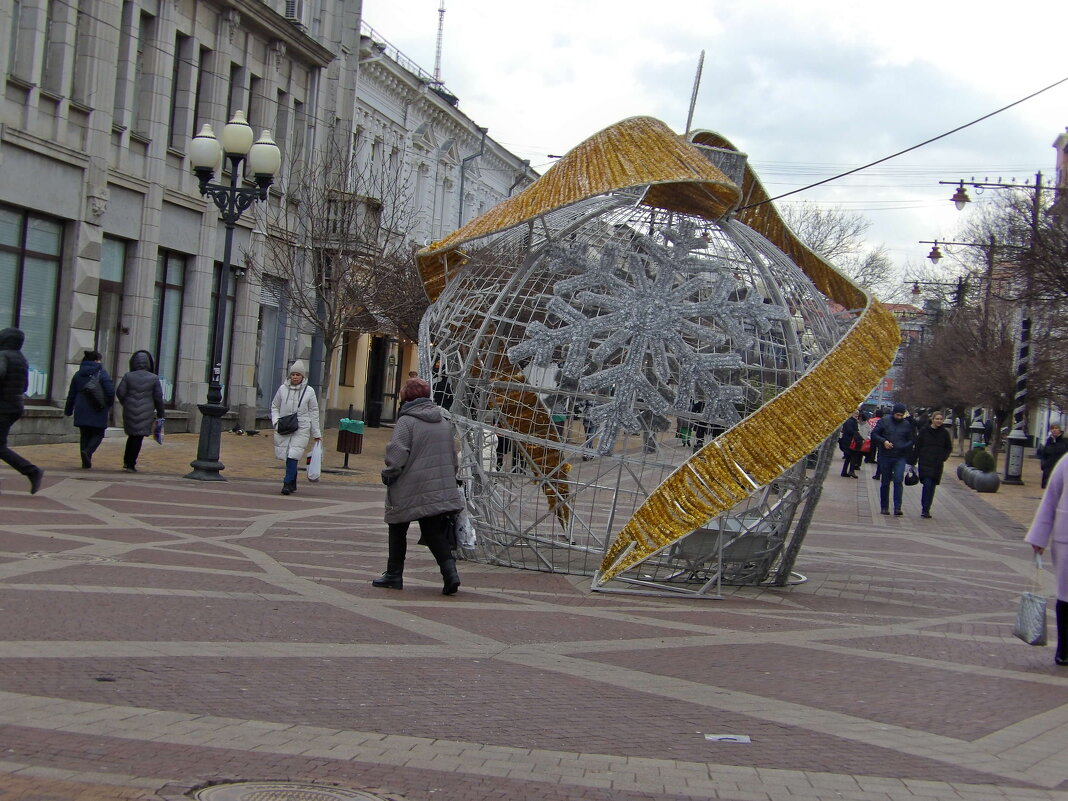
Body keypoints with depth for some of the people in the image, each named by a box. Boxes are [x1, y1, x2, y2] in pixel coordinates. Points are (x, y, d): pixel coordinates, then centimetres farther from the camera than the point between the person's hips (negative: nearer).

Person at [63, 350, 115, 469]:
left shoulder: (78, 374, 9)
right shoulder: (102, 374, -8)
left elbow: (71, 395, 13)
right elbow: (110, 392, -14)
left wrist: (68, 410, 21)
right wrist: (108, 406, 3)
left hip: (81, 411, 5)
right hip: (97, 411, -5)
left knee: (85, 435, 12)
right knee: (98, 434, 8)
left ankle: (86, 462, 8)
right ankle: (88, 451, -19)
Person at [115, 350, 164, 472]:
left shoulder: (128, 376, -1)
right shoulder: (154, 378, -3)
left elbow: (120, 392, -3)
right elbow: (158, 398, -3)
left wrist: (126, 404, 16)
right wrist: (160, 415, 6)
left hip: (130, 411, 2)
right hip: (146, 413, -2)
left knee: (132, 435, 20)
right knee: (138, 438, 2)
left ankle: (126, 461, 18)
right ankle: (131, 465, 0)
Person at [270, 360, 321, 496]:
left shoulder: (309, 391, 1)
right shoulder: (283, 389, 5)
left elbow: (314, 412, 7)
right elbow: (274, 406, 16)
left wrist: (316, 433, 8)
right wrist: (276, 421, -2)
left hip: (301, 429, -3)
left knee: (293, 456, -15)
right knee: (287, 456, 8)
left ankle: (287, 484, -14)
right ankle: (293, 484, 25)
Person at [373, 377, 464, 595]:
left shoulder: (406, 421, -11)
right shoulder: (443, 422, 11)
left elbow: (396, 455, -18)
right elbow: (454, 457, 16)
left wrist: (388, 475, -4)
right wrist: (448, 477, 25)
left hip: (410, 490, -5)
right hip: (441, 490, 5)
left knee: (398, 530, 11)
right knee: (434, 532, 7)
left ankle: (394, 574, 17)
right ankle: (449, 571, -10)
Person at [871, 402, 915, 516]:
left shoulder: (907, 425, 4)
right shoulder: (884, 421, 2)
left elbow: (912, 441, 9)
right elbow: (874, 434, 2)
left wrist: (902, 447, -10)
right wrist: (884, 441, -15)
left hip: (900, 458, -1)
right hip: (885, 456, 1)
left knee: (898, 481, -14)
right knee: (885, 482, 7)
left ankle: (897, 508, -16)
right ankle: (884, 507, 17)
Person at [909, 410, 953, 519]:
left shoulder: (944, 433, 6)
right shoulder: (924, 431, 0)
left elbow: (949, 448, 15)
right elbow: (917, 447, 3)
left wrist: (943, 458, -1)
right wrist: (913, 461, 0)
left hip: (937, 464, 3)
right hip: (925, 463, -3)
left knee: (932, 486, 6)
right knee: (927, 484, -15)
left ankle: (926, 509, 15)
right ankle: (925, 509, -12)